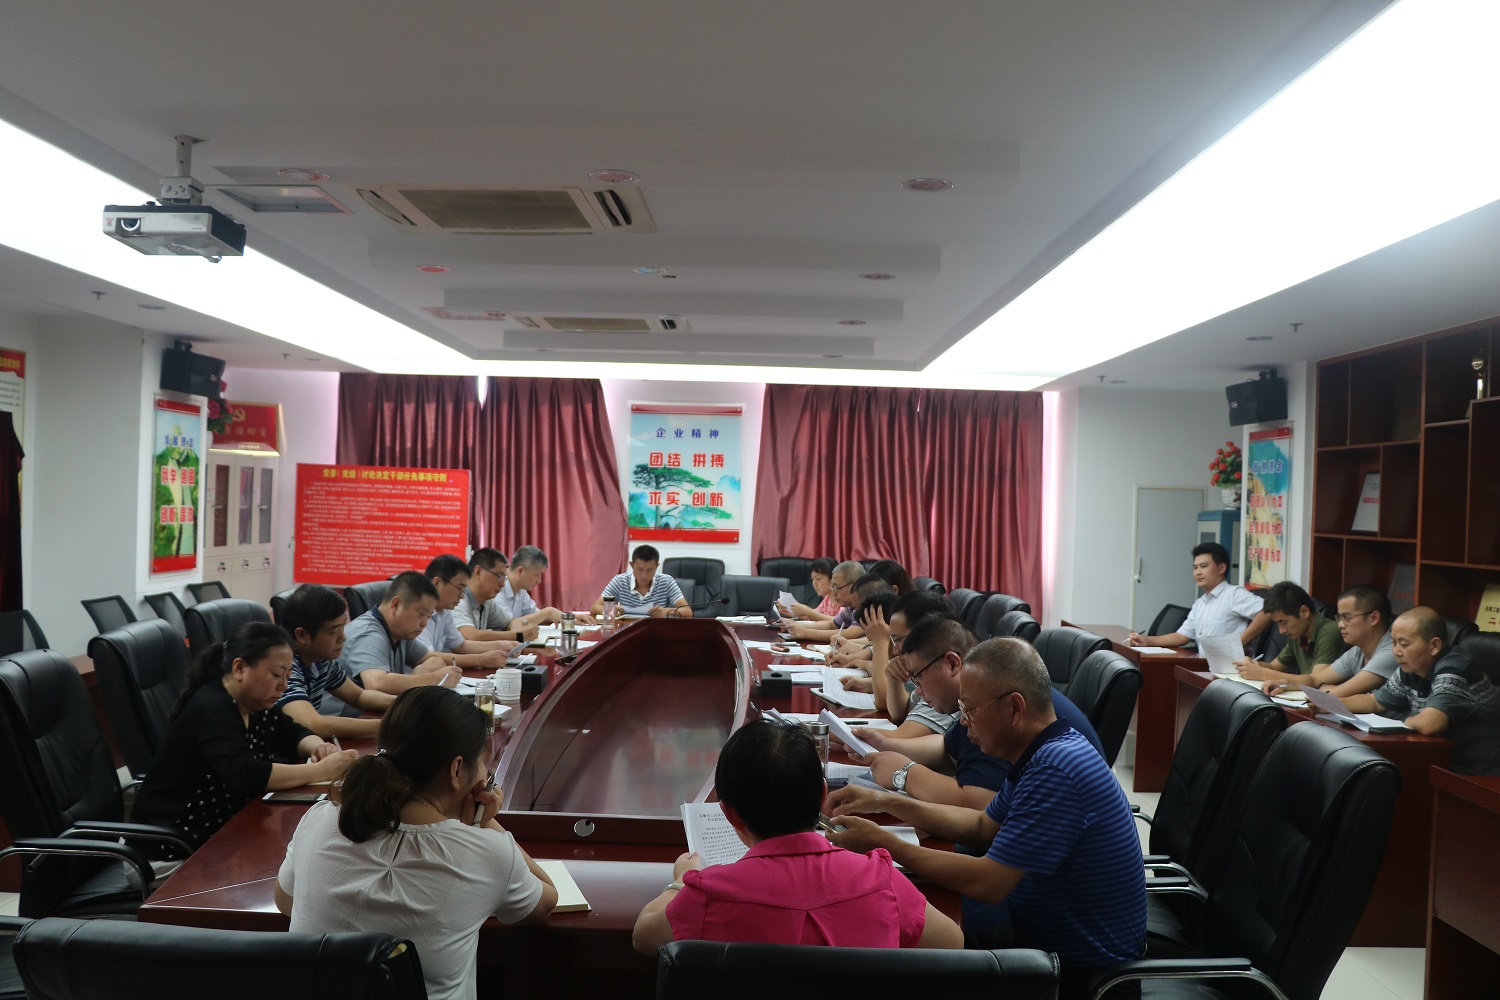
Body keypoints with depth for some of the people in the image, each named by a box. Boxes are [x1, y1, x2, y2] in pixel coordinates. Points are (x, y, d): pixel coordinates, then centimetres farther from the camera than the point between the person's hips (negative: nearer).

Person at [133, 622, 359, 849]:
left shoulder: (255, 703, 2)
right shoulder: (211, 710, -23)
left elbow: (294, 734, 12)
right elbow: (245, 775, -35)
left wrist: (319, 747, -10)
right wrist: (322, 770, -32)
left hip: (225, 820, 8)